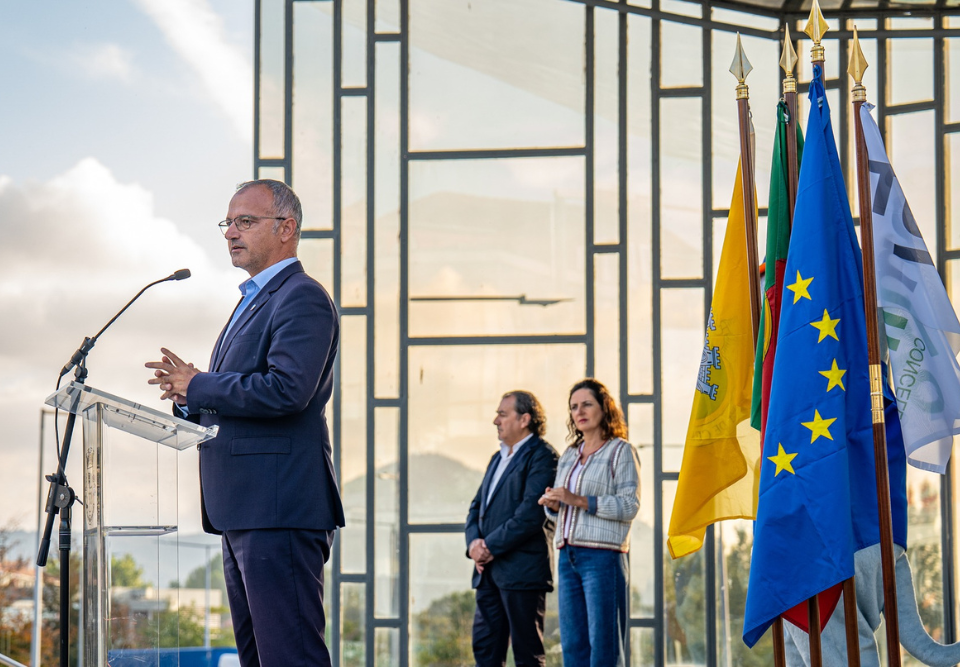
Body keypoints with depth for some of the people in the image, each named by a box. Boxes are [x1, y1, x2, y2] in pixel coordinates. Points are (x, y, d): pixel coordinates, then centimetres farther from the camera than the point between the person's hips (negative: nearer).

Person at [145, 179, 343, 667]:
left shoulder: (302, 298, -9)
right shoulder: (255, 300, 24)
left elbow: (287, 389, -23)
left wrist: (197, 386, -13)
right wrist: (189, 396, 5)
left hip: (279, 508, -11)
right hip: (242, 512, 11)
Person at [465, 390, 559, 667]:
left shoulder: (542, 456, -8)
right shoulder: (498, 458, 21)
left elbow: (531, 514, -17)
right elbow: (477, 507, 19)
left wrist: (492, 547, -15)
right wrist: (474, 542, -1)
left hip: (521, 571, -9)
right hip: (489, 571, 9)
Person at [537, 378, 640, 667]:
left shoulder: (621, 451, 0)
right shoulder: (569, 455, 20)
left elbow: (629, 506, -11)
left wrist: (579, 500, -17)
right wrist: (552, 503, 1)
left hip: (602, 556, -7)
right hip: (568, 556, 7)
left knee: (604, 643, -8)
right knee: (572, 642, 4)